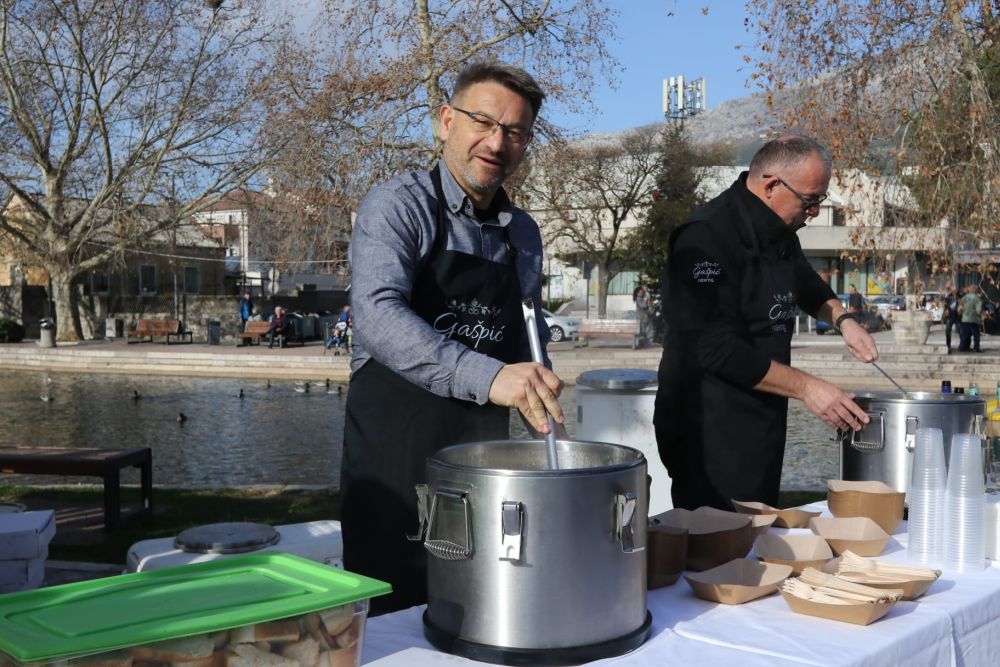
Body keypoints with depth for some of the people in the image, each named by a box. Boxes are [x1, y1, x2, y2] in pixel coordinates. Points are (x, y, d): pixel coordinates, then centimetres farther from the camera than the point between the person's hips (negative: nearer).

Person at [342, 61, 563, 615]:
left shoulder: (523, 233, 11)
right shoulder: (397, 206, -9)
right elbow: (378, 314, -27)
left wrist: (545, 406, 8)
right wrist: (486, 376, -38)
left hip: (485, 447, 6)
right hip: (395, 448, -6)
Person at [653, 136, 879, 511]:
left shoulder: (779, 234, 9)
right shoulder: (708, 237, -20)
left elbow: (806, 285, 30)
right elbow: (721, 349, -25)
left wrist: (842, 318, 10)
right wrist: (806, 388, -22)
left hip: (762, 423, 9)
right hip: (710, 432, -9)